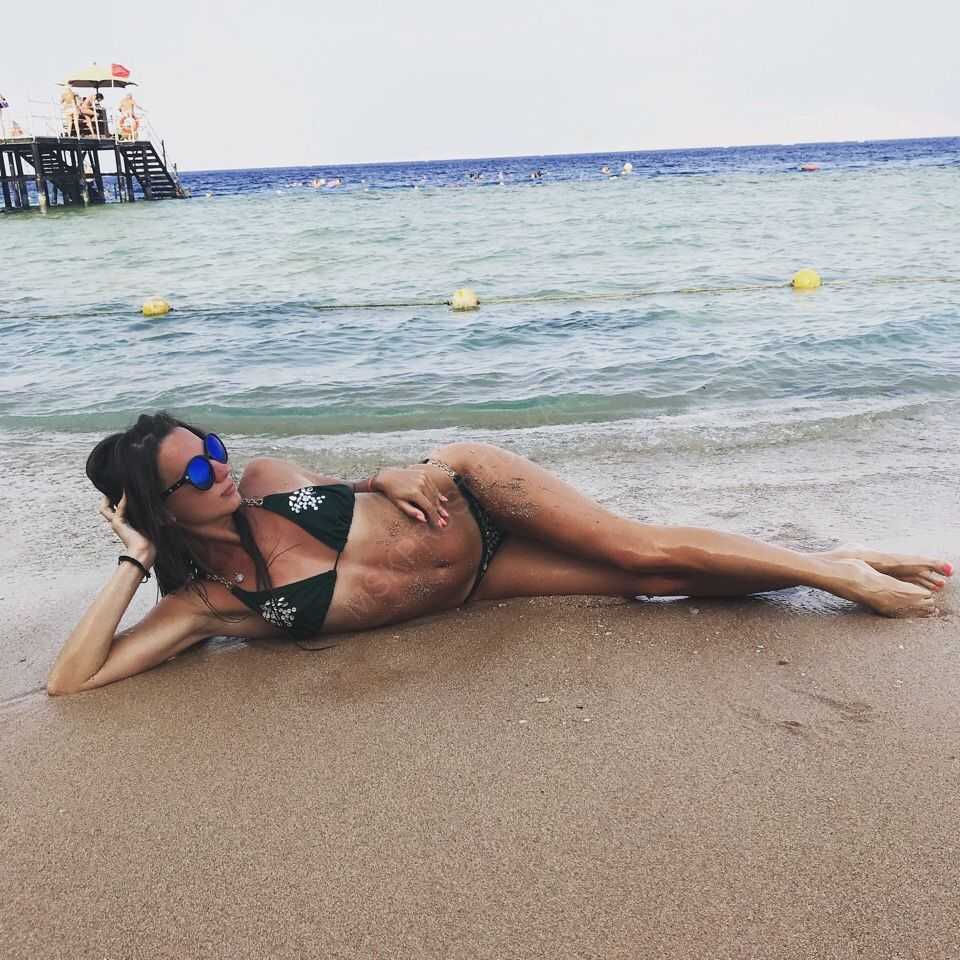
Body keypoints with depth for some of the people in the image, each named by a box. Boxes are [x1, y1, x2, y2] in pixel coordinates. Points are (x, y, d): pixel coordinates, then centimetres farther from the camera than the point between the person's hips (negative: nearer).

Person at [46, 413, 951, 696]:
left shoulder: (267, 478, -6)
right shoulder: (205, 602, -12)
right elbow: (70, 679, -17)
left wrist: (394, 475, -10)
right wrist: (132, 561, -21)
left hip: (467, 505, 1)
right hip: (473, 586, -1)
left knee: (642, 550, -9)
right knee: (649, 577, -7)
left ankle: (833, 566, 9)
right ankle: (835, 573, 7)